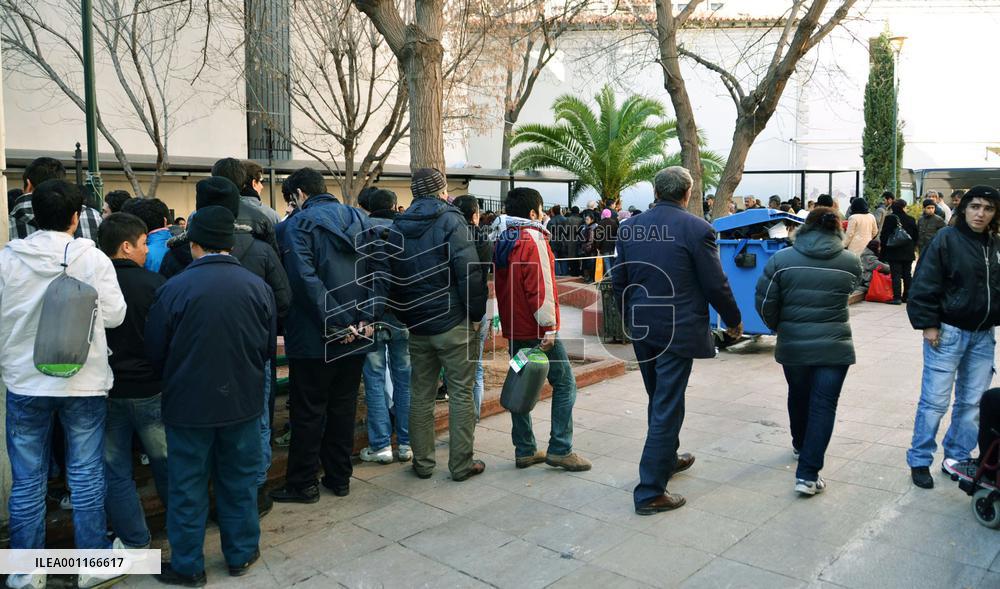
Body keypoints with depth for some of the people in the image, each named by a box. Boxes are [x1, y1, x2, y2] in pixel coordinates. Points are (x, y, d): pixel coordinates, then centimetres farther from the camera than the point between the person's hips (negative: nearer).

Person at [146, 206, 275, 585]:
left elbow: (155, 351, -4)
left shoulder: (174, 288, -16)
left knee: (188, 486, 12)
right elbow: (269, 346, 3)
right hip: (242, 401, 2)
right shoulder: (257, 286, -8)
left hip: (188, 404, -2)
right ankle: (241, 555, 30)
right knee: (239, 481, 17)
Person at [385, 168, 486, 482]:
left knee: (421, 394, 13)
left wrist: (404, 316, 16)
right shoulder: (450, 220, -9)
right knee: (461, 393, 5)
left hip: (416, 326, 5)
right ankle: (461, 464, 11)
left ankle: (423, 462, 20)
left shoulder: (397, 227, 8)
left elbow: (392, 278, 11)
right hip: (453, 324, -5)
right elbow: (469, 272, -17)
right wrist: (476, 314, -8)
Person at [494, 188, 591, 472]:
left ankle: (524, 450, 15)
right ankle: (560, 449, -2)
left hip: (514, 327, 9)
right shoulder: (533, 239, -12)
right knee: (564, 383, -1)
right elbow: (540, 286, -18)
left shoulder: (502, 241, 13)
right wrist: (548, 326, -15)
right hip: (536, 329, -8)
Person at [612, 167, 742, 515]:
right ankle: (650, 492, 4)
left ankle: (667, 460, 41)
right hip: (677, 329, -6)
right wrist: (734, 320, 7)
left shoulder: (629, 227, 3)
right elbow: (715, 285, -9)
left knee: (659, 399, 23)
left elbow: (619, 281, 9)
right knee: (667, 406, 0)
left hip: (641, 328, 6)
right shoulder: (696, 229, -12)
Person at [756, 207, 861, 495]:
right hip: (834, 348, -1)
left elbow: (764, 303, -6)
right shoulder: (851, 262, -3)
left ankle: (800, 444, 45)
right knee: (823, 406, 2)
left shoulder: (781, 259, -7)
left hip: (792, 345, 1)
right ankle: (807, 473, -2)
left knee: (798, 396, 23)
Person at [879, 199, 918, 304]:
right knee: (907, 275, 12)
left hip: (894, 252, -4)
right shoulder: (911, 220, 4)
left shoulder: (889, 219, -8)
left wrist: (884, 250, 0)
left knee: (896, 275, -5)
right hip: (908, 253, 4)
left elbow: (883, 236, -8)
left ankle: (897, 297, -9)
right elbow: (915, 236, 11)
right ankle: (907, 296, 17)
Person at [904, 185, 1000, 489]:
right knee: (934, 401, -2)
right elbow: (924, 285, -11)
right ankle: (919, 461, 10)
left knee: (972, 402, 12)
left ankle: (957, 457, 26)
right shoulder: (947, 239, -9)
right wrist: (928, 325, -14)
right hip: (948, 332, -6)